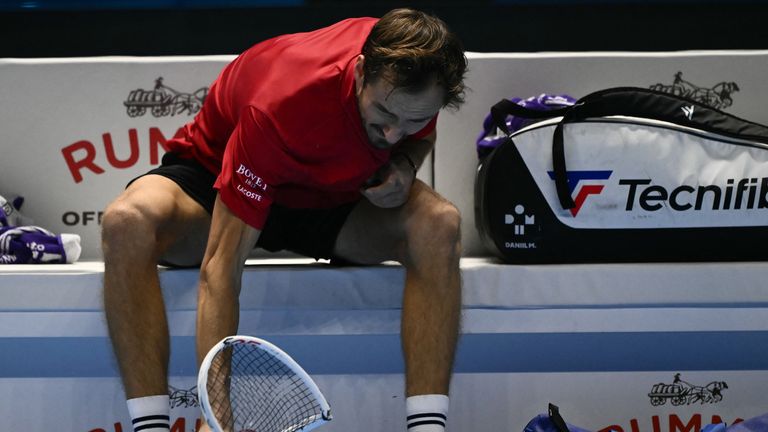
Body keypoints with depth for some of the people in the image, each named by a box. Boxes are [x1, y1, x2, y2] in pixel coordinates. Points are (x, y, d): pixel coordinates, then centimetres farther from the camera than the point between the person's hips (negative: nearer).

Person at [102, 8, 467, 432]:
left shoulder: (414, 68, -22)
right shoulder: (279, 108, -39)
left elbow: (421, 135, 7)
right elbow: (220, 268, -38)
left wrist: (404, 164, -19)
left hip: (332, 193, 4)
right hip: (213, 179, -4)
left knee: (439, 223, -29)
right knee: (127, 221, -39)